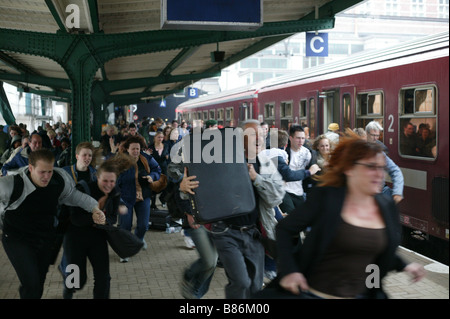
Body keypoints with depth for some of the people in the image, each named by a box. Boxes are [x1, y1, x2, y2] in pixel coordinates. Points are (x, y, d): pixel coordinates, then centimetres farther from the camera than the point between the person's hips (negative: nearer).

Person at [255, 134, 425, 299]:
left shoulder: (387, 206, 3)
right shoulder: (325, 197, -13)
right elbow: (284, 229, -7)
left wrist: (404, 266, 5)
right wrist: (288, 270, -17)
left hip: (361, 294, 5)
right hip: (313, 293, -4)